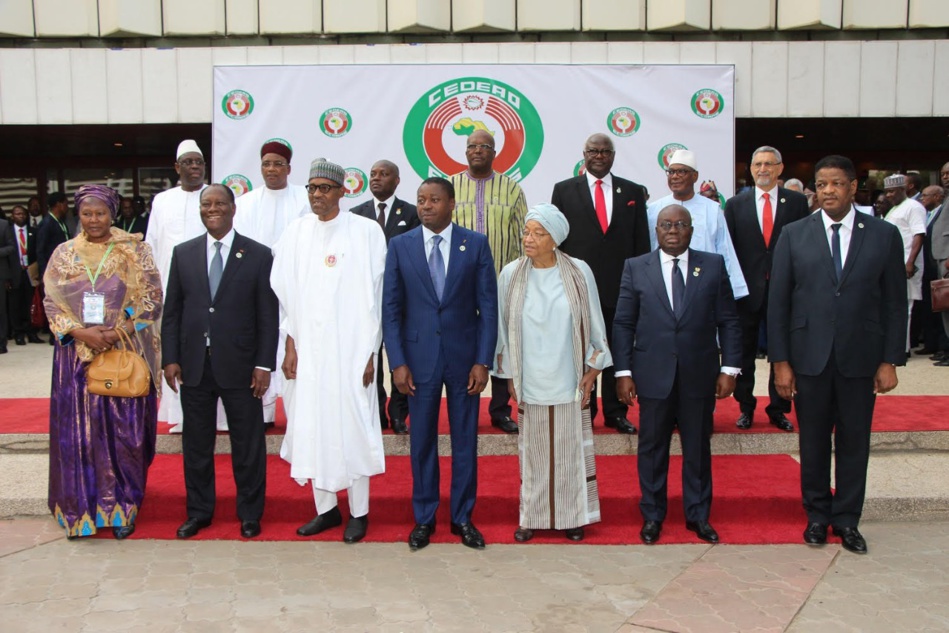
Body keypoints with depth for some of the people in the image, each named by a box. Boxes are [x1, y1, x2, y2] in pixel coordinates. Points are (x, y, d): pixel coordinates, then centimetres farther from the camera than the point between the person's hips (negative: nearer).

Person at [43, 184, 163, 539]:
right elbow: (52, 302, 4)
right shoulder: (64, 254, 8)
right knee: (78, 432, 4)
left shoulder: (134, 252, 2)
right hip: (77, 357, 2)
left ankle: (122, 510, 13)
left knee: (123, 432, 1)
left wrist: (118, 332, -15)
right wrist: (82, 333, -13)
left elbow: (152, 301, -2)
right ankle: (80, 509, 15)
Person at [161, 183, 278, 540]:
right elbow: (172, 310, 8)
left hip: (240, 366, -2)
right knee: (196, 443, 12)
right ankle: (199, 511, 26)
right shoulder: (183, 253, 8)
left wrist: (264, 364, -8)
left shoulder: (258, 255, -1)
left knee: (248, 444, 6)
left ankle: (250, 514, 21)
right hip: (194, 366, 3)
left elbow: (268, 316, -3)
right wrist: (170, 358, 0)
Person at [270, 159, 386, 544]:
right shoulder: (296, 232, 7)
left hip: (350, 348, -3)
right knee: (312, 426, 8)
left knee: (352, 426, 0)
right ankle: (326, 509, 21)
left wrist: (370, 352, -5)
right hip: (306, 349, 4)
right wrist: (290, 344, 3)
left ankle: (359, 513, 14)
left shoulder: (366, 232, -3)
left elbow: (374, 295, -3)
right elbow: (284, 292, 8)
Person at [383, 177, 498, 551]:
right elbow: (391, 309, 2)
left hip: (464, 356, 0)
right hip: (419, 356, 1)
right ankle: (423, 519, 22)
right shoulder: (400, 246, 2)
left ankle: (463, 517, 22)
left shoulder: (476, 244, 0)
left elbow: (488, 306, -1)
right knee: (422, 442, 8)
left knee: (465, 440, 8)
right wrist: (397, 362, -6)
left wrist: (483, 361, -7)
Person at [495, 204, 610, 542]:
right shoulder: (511, 274, -2)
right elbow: (503, 328, 4)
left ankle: (572, 515, 21)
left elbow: (594, 323, 4)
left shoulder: (579, 272, -4)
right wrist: (510, 378, 3)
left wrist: (593, 370, 2)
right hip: (530, 383, 0)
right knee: (532, 449, 7)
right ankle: (532, 516, 20)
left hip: (569, 382, 0)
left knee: (571, 448, 7)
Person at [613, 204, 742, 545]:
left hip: (699, 376, 1)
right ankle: (652, 516, 22)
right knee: (652, 448, 8)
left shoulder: (713, 265, 4)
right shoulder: (636, 268, 3)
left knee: (698, 448, 10)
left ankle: (698, 515, 25)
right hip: (653, 375, 0)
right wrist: (623, 371, -4)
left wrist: (729, 367, -2)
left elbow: (729, 321, 4)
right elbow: (623, 323, 2)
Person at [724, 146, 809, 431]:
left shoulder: (797, 202, 3)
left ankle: (778, 409, 19)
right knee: (744, 352, 8)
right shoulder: (735, 204, 5)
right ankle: (746, 407, 20)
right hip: (747, 290, 1)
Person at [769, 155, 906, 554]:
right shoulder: (794, 235, 1)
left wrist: (890, 361, -2)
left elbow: (895, 303, 3)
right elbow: (778, 302, 0)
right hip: (809, 357, 0)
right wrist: (780, 361, -4)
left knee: (854, 441, 8)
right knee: (813, 441, 10)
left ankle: (847, 519, 23)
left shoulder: (884, 235, 2)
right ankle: (817, 514, 26)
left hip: (860, 357, 0)